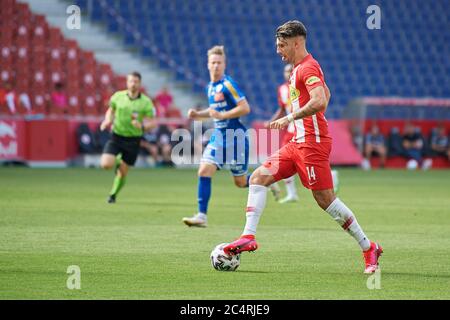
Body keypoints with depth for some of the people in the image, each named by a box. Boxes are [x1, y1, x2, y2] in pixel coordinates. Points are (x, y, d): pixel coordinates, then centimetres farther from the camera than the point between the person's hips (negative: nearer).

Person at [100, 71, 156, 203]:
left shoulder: (146, 102, -8)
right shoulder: (118, 96, -3)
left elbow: (151, 123, -7)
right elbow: (111, 110, 15)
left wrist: (142, 126, -28)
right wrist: (107, 120, -5)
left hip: (133, 139, -1)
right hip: (116, 136, 1)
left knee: (123, 172, 4)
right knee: (105, 164, -17)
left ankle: (113, 195, 28)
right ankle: (117, 162, 20)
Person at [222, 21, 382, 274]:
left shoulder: (308, 67, -12)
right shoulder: (300, 68, 19)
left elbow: (320, 102, -27)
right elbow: (326, 93, 34)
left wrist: (290, 118, -22)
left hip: (313, 143, -10)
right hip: (299, 143, 10)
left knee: (325, 199, -8)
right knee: (258, 178, 1)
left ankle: (369, 248, 1)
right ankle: (249, 237, -5)